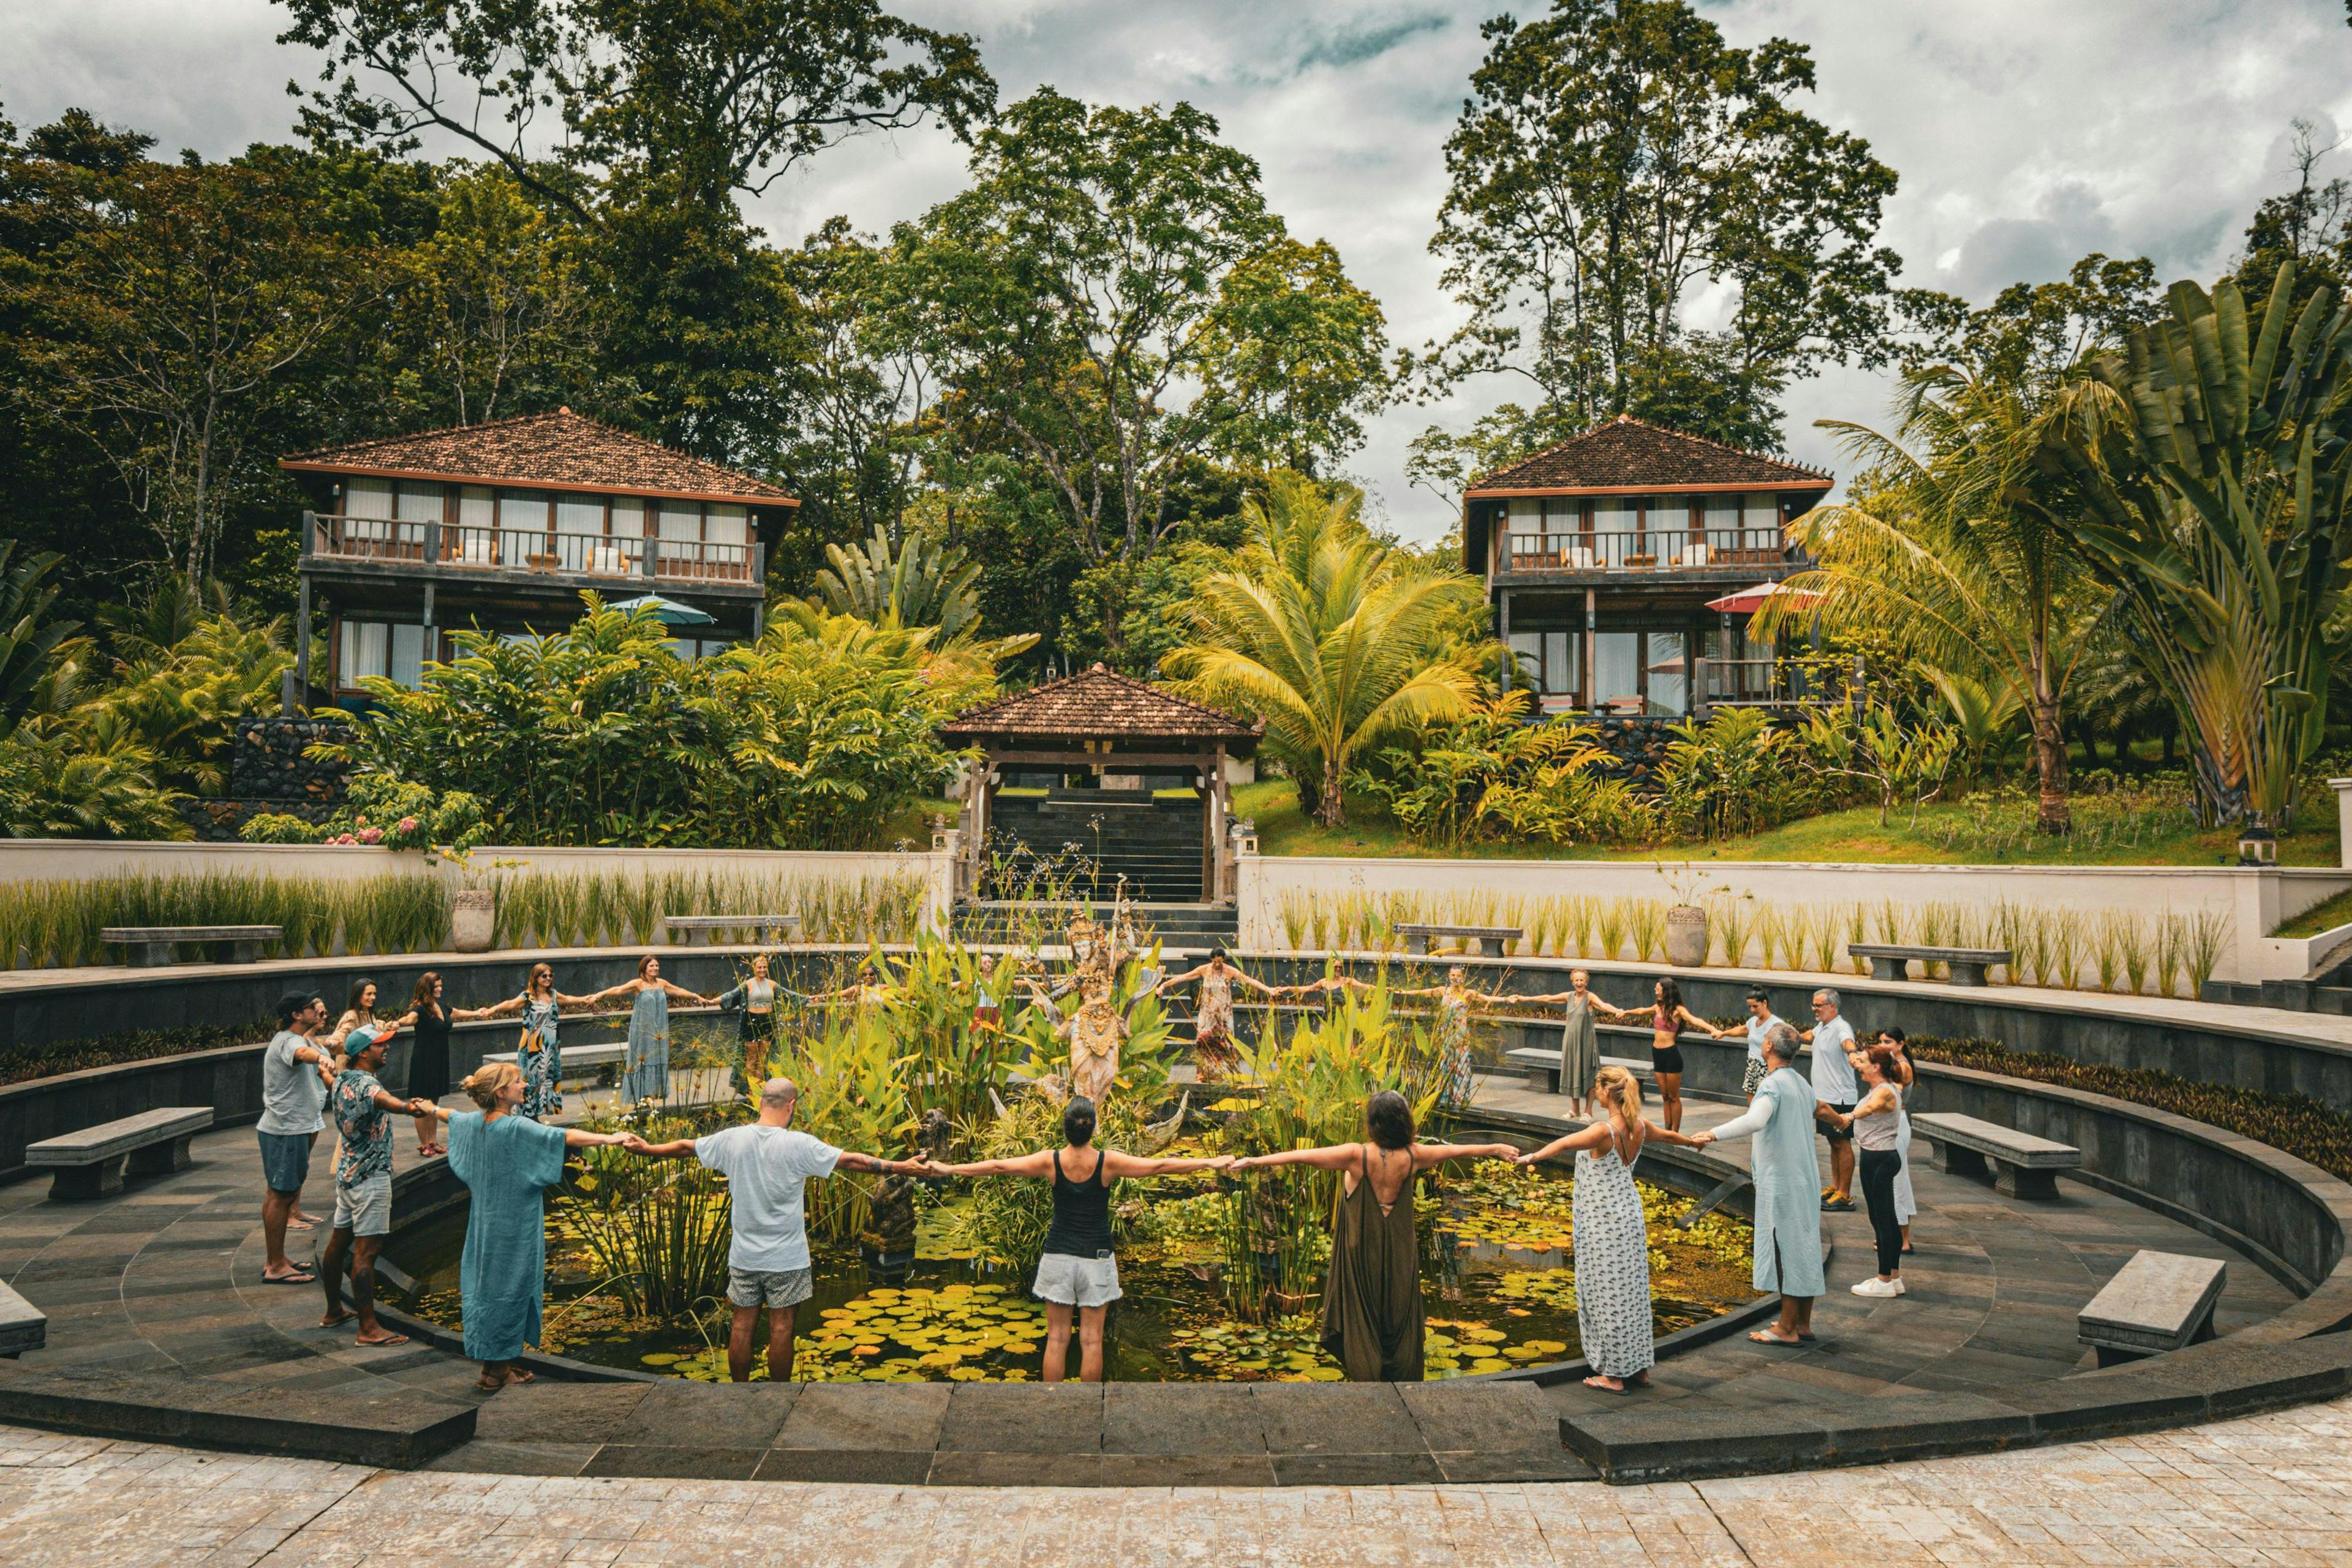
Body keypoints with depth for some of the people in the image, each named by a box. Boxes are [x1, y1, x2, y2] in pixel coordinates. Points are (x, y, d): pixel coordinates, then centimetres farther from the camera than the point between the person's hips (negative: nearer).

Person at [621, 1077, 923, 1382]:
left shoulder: (731, 1139, -4)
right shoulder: (799, 1144, -15)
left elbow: (684, 1148, 11)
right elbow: (850, 1160, -13)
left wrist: (646, 1148, 29)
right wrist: (902, 1167, -8)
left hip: (743, 1255, 3)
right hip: (785, 1257, -3)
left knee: (742, 1323, 12)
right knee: (781, 1326, 6)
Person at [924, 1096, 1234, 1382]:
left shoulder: (1051, 1161, -9)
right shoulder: (1108, 1162, -12)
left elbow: (998, 1166, -4)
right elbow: (1160, 1166, -10)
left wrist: (950, 1169, 6)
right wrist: (1211, 1163, -3)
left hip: (1058, 1256, 1)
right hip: (1096, 1258, -1)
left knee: (1057, 1338, 8)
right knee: (1091, 1339, 6)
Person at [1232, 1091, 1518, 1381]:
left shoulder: (1356, 1155, -21)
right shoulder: (1412, 1156, -11)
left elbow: (1300, 1156, -23)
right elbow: (1457, 1150, 6)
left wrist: (1255, 1161, -18)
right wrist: (1496, 1149, 21)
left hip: (1362, 1251, -3)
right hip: (1400, 1254, 3)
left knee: (1363, 1323, 10)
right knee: (1399, 1319, 16)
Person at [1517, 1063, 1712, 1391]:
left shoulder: (1605, 1130, -23)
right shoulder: (1639, 1127, 2)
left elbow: (1566, 1142, -41)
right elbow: (1668, 1135, 24)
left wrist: (1534, 1157, -56)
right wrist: (1693, 1141, 45)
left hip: (1603, 1222, -8)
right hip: (1629, 1215, 8)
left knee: (1607, 1294, 2)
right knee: (1631, 1291, 16)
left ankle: (1615, 1374, 9)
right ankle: (1639, 1367, 26)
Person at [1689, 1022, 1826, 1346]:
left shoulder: (1773, 1084, -17)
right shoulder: (1803, 1084, 12)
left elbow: (1755, 1120, -36)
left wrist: (1714, 1135, -39)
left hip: (1781, 1182, -9)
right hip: (1806, 1180, 9)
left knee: (1785, 1250, -3)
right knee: (1805, 1249, 13)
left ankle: (1787, 1328, 2)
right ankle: (1803, 1323, 21)